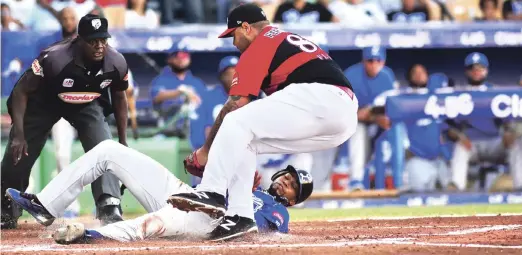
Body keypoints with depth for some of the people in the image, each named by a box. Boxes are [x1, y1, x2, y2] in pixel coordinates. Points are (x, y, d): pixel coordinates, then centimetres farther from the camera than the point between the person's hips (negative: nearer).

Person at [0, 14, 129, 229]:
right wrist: (18, 134, -35)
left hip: (87, 105, 2)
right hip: (43, 103, -2)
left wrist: (123, 141, -2)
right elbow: (21, 91, -28)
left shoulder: (117, 64, -26)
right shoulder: (54, 58, -39)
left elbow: (119, 98, -4)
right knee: (18, 156, 1)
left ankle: (110, 209, -21)